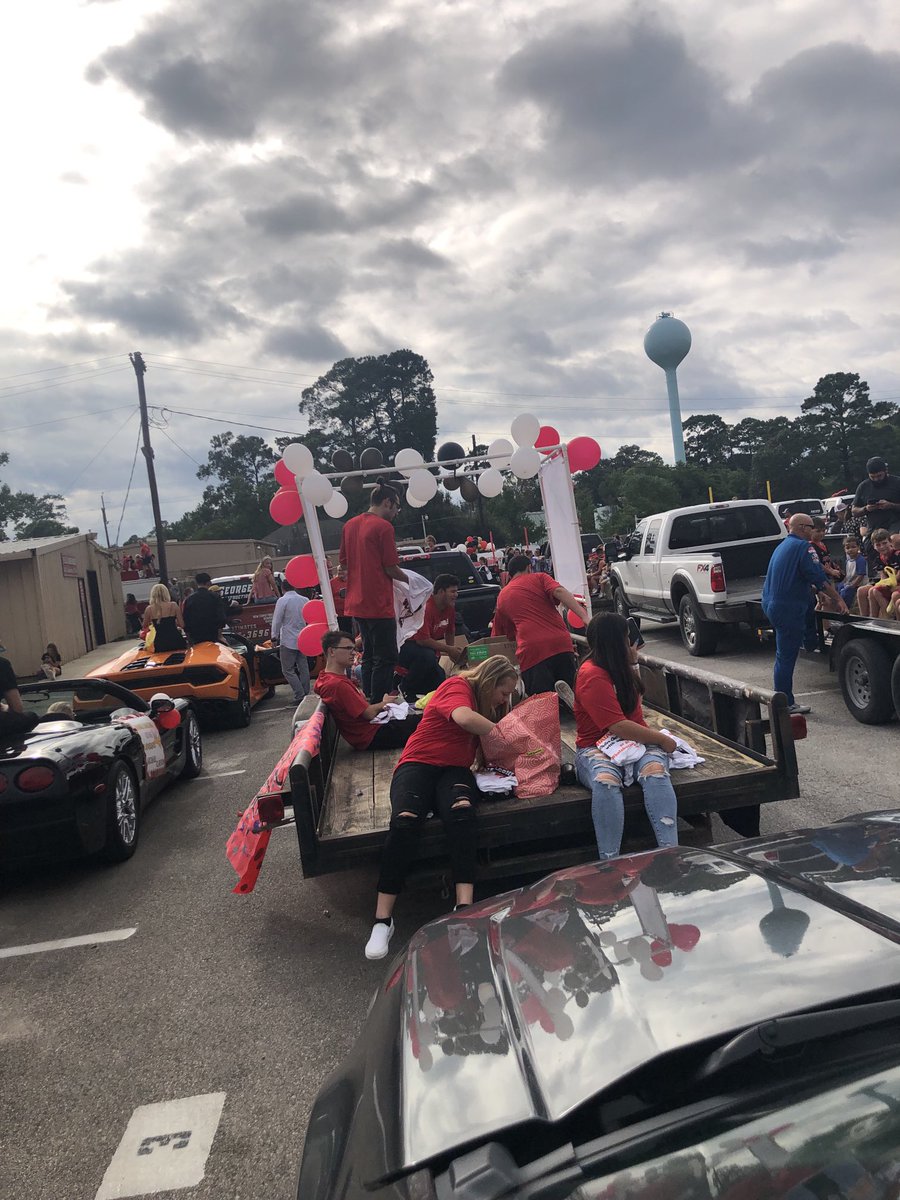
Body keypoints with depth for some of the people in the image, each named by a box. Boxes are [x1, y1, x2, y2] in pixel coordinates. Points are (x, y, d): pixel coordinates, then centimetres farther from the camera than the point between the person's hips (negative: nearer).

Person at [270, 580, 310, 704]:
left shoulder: (282, 600, -11)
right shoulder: (305, 600, 7)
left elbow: (277, 620, -10)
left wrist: (274, 635, 2)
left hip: (288, 641, -6)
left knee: (288, 670, -1)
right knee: (303, 668, 12)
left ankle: (300, 695, -10)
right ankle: (306, 694, 13)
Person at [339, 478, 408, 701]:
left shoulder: (350, 525, 11)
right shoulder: (383, 527, -13)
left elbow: (344, 562, 18)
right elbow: (390, 568, -12)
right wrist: (407, 578, 5)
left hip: (357, 603, 8)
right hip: (379, 605, -8)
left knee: (369, 656, 17)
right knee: (385, 658, -3)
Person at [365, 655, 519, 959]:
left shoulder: (487, 704, 21)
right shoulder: (458, 686, -4)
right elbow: (464, 717, -25)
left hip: (455, 770, 5)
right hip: (418, 763, -5)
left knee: (461, 812, -33)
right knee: (404, 821, -35)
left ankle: (464, 907, -44)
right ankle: (383, 920, -31)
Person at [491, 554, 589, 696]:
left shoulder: (501, 597, 23)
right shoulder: (539, 578, 15)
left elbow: (498, 635, 32)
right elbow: (559, 591, -7)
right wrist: (585, 617, -15)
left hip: (531, 651, 0)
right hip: (561, 643, 0)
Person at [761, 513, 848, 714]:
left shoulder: (782, 546, 18)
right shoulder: (803, 546, -11)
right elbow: (820, 579, -16)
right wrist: (838, 600, -7)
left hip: (771, 603, 9)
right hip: (788, 608, -9)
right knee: (786, 656, -3)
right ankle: (786, 704, 4)